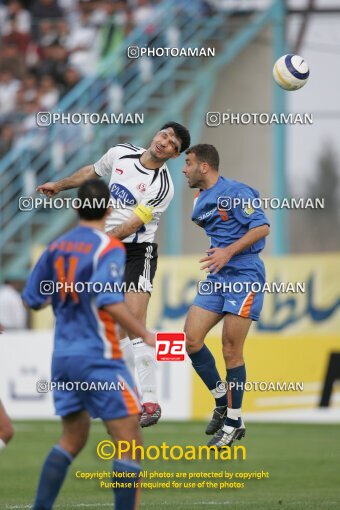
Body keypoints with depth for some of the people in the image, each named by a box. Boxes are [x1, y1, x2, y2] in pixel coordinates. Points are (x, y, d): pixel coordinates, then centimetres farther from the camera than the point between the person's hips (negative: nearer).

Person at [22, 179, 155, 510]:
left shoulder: (56, 247, 8)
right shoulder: (109, 249, -11)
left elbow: (31, 300, 14)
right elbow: (111, 303, -23)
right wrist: (146, 336, -18)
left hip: (63, 356, 7)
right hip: (97, 356, -7)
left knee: (73, 438, 18)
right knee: (129, 440, -4)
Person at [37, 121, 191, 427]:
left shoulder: (162, 186, -16)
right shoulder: (121, 153, 1)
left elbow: (132, 224, -22)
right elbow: (92, 172, 23)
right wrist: (60, 185, 29)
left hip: (138, 251, -6)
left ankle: (150, 402, -19)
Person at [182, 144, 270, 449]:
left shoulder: (236, 192, -11)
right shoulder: (200, 203, 14)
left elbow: (262, 227, -18)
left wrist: (228, 252, -23)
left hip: (244, 275, -8)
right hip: (217, 278, 8)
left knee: (231, 350, -6)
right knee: (192, 339, -3)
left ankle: (234, 421, 5)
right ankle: (222, 402, 14)